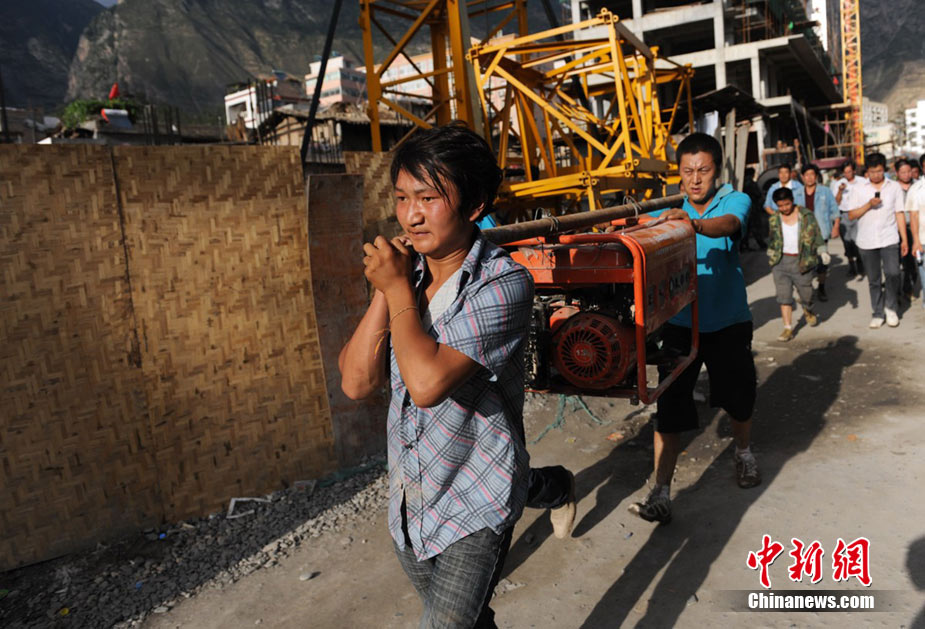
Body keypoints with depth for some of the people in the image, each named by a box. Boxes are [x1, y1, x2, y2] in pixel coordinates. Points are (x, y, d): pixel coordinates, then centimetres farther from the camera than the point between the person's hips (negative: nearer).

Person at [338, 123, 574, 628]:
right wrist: (385, 289, -16)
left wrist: (398, 288, -19)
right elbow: (355, 381, -7)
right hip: (409, 502, 6)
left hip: (474, 508, -6)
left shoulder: (504, 283, -20)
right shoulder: (405, 272, -2)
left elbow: (428, 382, -31)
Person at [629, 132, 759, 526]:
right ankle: (660, 495, 4)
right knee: (669, 408, -4)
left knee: (738, 396, 18)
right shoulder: (667, 209, 1)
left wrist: (694, 224, -52)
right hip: (679, 322, 0)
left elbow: (727, 225, -30)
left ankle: (744, 452, 49)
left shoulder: (735, 201, -7)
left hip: (728, 322, 0)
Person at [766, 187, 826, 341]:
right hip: (780, 261, 2)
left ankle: (808, 312, 41)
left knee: (806, 292, 7)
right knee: (784, 296, -3)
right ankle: (788, 328, 2)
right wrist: (771, 255, 18)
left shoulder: (806, 215, -1)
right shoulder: (774, 219, 7)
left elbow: (817, 235, 2)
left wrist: (822, 251, -9)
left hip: (802, 261, -2)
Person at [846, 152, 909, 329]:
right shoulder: (859, 189, 5)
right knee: (873, 280, 8)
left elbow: (899, 214, 7)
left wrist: (904, 239, 3)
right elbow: (851, 215, 1)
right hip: (867, 241, 1)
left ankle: (890, 307, 6)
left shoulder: (894, 187, 6)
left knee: (893, 273, -15)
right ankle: (878, 313, 19)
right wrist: (869, 205, -15)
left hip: (889, 240, -1)